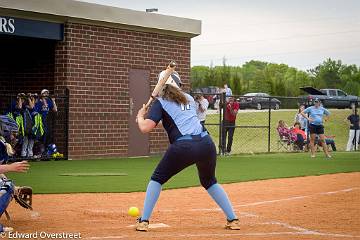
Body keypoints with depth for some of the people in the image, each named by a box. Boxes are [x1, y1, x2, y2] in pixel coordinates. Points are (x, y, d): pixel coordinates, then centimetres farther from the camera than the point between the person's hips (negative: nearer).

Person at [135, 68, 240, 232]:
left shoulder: (160, 102, 10)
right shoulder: (189, 99, 26)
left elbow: (145, 128, -1)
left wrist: (140, 117, 20)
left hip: (182, 147, -4)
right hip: (206, 144, 4)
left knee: (157, 179, 17)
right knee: (209, 181, 28)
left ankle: (143, 221, 9)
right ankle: (233, 220, 21)